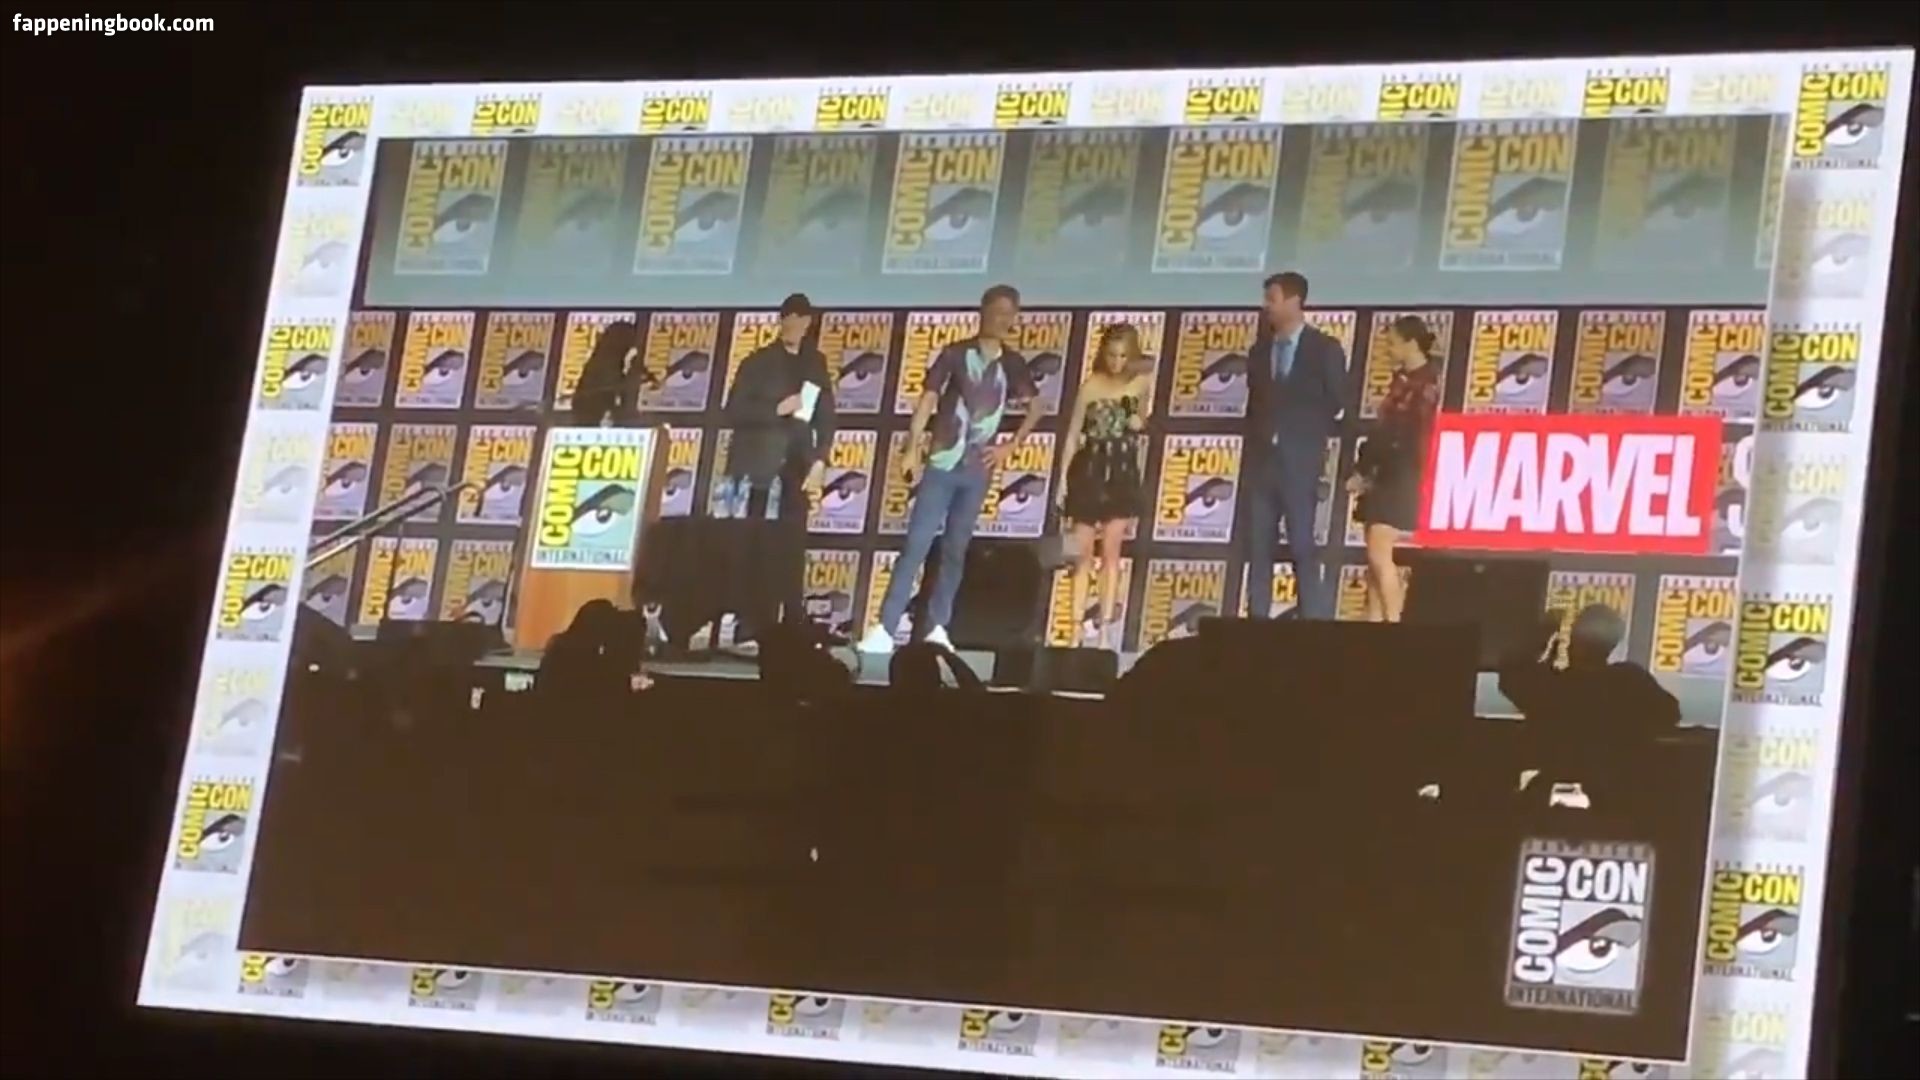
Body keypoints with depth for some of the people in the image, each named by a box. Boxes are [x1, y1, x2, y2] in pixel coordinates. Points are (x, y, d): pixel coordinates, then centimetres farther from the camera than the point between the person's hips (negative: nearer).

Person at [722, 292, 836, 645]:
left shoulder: (815, 364, 13)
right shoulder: (758, 362, 2)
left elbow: (826, 415, 11)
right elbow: (734, 411, -5)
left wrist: (820, 459, -2)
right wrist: (778, 409, -15)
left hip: (796, 467, 3)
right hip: (759, 466, -3)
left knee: (791, 548, -1)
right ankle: (752, 628, -3)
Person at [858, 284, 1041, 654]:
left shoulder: (1012, 365, 6)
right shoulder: (955, 354, -3)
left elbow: (1035, 409, 18)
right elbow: (927, 401, -7)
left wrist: (1010, 447, 8)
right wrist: (912, 450, -16)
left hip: (977, 470, 3)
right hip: (942, 464, -3)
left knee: (954, 550, 7)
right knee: (916, 545, -9)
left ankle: (937, 628, 12)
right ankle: (884, 628, -12)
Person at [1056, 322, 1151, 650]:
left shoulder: (1142, 383, 1)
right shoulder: (1091, 385, -5)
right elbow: (1073, 434, -1)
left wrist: (1140, 422, 2)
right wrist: (1062, 478, -4)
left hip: (1123, 475, 1)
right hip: (1089, 472, -1)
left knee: (1110, 553, -1)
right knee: (1083, 554, 3)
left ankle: (1105, 628, 0)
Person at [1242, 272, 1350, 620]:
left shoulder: (1325, 349, 0)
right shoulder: (1260, 350, 16)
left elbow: (1335, 404, -1)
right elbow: (1253, 405, 17)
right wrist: (1249, 453, 8)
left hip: (1300, 462, -5)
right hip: (1262, 460, 5)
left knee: (1304, 548, -7)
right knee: (1258, 548, 1)